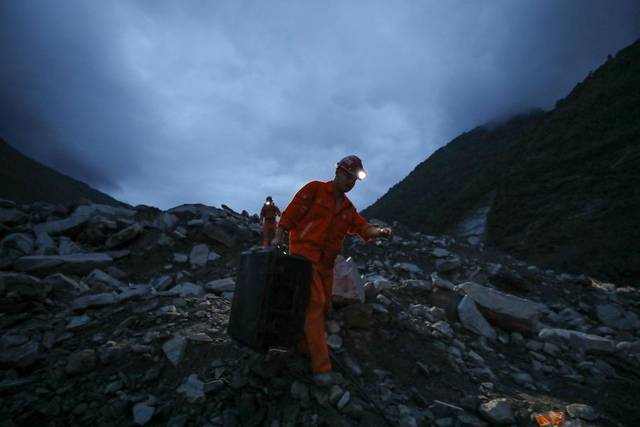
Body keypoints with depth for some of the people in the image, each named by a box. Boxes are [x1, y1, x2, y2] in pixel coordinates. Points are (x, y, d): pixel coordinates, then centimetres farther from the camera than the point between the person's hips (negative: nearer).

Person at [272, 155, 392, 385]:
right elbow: (291, 212, -9)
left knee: (323, 306, 14)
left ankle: (304, 345, 34)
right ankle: (321, 366, -7)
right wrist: (279, 236, -16)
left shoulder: (348, 207, 14)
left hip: (325, 262, 8)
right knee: (315, 304, -13)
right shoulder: (314, 189, -4)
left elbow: (362, 227, 3)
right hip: (304, 255, -7)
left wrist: (379, 231, -16)